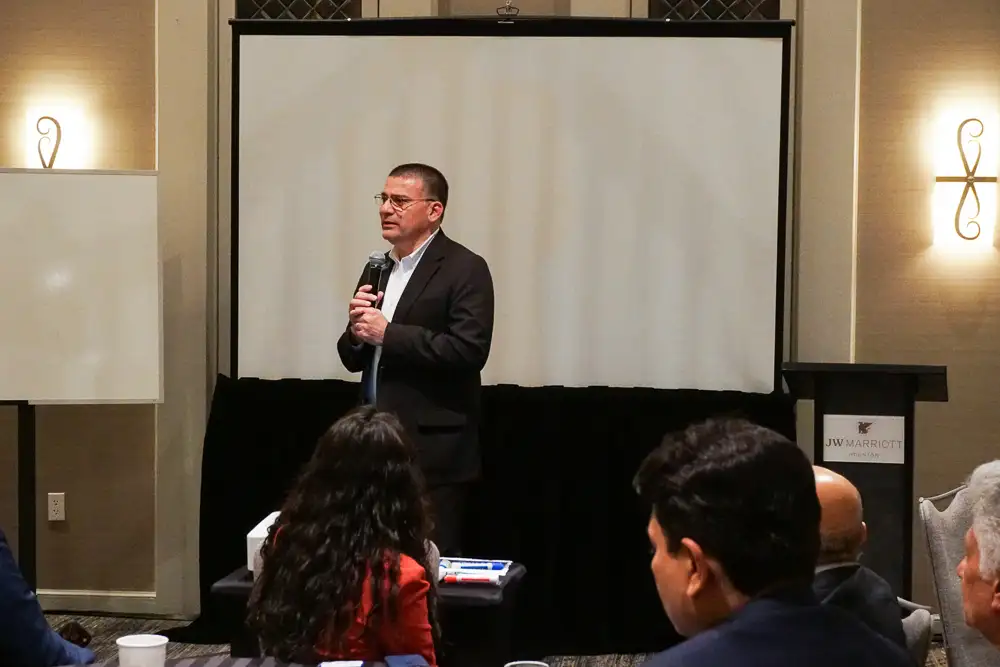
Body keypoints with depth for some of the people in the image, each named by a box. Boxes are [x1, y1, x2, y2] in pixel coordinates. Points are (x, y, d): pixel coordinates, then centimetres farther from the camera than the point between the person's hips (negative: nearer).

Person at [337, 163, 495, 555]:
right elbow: (354, 360, 17)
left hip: (433, 452, -7)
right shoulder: (378, 269, 15)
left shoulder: (465, 269, -8)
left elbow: (469, 350, -20)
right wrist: (357, 331, -6)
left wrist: (387, 334, -19)